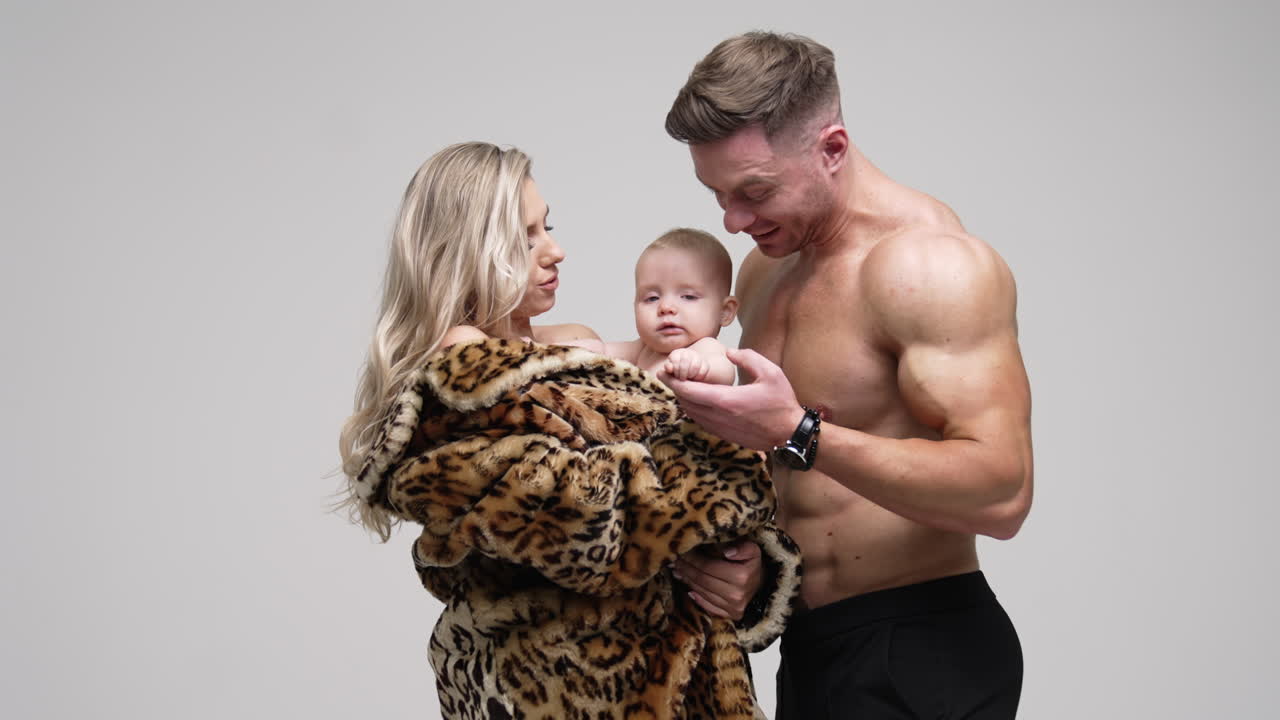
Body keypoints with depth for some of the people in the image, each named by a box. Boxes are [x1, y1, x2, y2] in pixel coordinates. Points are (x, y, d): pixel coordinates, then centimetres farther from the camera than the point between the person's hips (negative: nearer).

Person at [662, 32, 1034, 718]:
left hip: (919, 658, -8)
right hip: (810, 646, 8)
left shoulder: (926, 260, -18)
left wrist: (797, 433, -31)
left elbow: (1001, 493, -27)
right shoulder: (764, 268, 8)